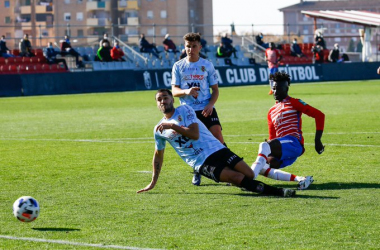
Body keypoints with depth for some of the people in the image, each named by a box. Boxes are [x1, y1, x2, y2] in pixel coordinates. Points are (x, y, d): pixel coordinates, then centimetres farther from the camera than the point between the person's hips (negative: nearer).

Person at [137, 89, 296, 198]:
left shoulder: (184, 110, 3)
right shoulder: (159, 129, 10)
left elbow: (194, 134, -11)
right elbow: (158, 155, 24)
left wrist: (172, 126, -15)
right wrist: (153, 183, 26)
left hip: (217, 150, 1)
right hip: (202, 163, -1)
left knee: (249, 174, -17)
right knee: (238, 178, -23)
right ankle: (278, 192, -31)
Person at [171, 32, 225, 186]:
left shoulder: (207, 65, 5)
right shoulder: (178, 66, 5)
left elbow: (215, 89, 7)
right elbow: (174, 91, 2)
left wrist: (210, 104, -11)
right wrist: (186, 91, -20)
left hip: (206, 108, 0)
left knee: (217, 135, -14)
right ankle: (197, 172, 19)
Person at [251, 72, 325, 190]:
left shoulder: (293, 103, 5)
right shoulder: (271, 112, 26)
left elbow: (319, 115, -1)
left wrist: (317, 141, -7)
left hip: (294, 142, -8)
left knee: (264, 146, -30)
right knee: (260, 167, -9)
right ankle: (299, 179, -10)